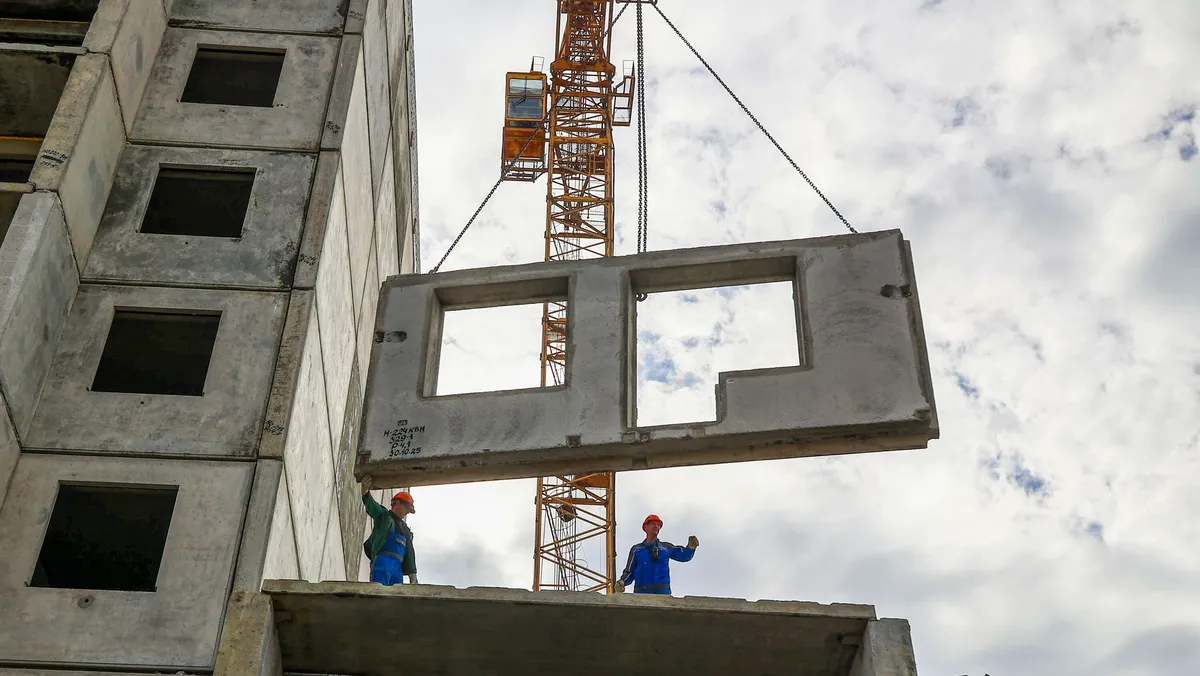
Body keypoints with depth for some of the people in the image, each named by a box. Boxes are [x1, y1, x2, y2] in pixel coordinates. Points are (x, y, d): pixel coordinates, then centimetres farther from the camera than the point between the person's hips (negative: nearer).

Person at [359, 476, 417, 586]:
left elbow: (409, 553, 28)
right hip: (382, 561, -7)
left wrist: (412, 575, 17)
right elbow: (371, 506, -10)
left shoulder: (405, 529, 31)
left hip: (398, 566, 7)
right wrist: (365, 493, -34)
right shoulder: (384, 516, 12)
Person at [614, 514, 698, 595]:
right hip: (641, 592, 0)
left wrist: (691, 547, -14)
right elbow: (629, 572, 14)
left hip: (662, 592, 0)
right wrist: (621, 582, -7)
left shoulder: (666, 547, 18)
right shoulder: (636, 549, 18)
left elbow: (684, 556, 8)